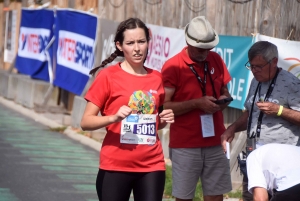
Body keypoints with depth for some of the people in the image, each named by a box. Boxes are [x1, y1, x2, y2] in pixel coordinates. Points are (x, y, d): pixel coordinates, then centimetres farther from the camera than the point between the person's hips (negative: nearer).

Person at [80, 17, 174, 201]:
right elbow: (86, 122, -6)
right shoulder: (108, 76, -4)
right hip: (116, 166, -3)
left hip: (152, 165, 3)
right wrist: (113, 117, -22)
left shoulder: (157, 78, 8)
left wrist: (165, 120, 1)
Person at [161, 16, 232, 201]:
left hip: (215, 142, 5)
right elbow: (164, 106, -13)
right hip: (185, 145, -4)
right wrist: (197, 103, -21)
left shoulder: (216, 60, 7)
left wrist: (225, 99, -5)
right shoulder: (173, 66, -10)